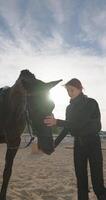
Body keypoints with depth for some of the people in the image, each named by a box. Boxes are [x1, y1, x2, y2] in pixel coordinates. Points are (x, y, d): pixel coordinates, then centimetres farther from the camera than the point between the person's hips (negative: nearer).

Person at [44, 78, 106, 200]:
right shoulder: (69, 107, 6)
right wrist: (55, 143, 10)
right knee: (81, 179, 8)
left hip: (92, 142, -5)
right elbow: (67, 127, 12)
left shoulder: (91, 103, -11)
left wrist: (57, 122, -34)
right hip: (78, 143, 5)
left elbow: (80, 123, -25)